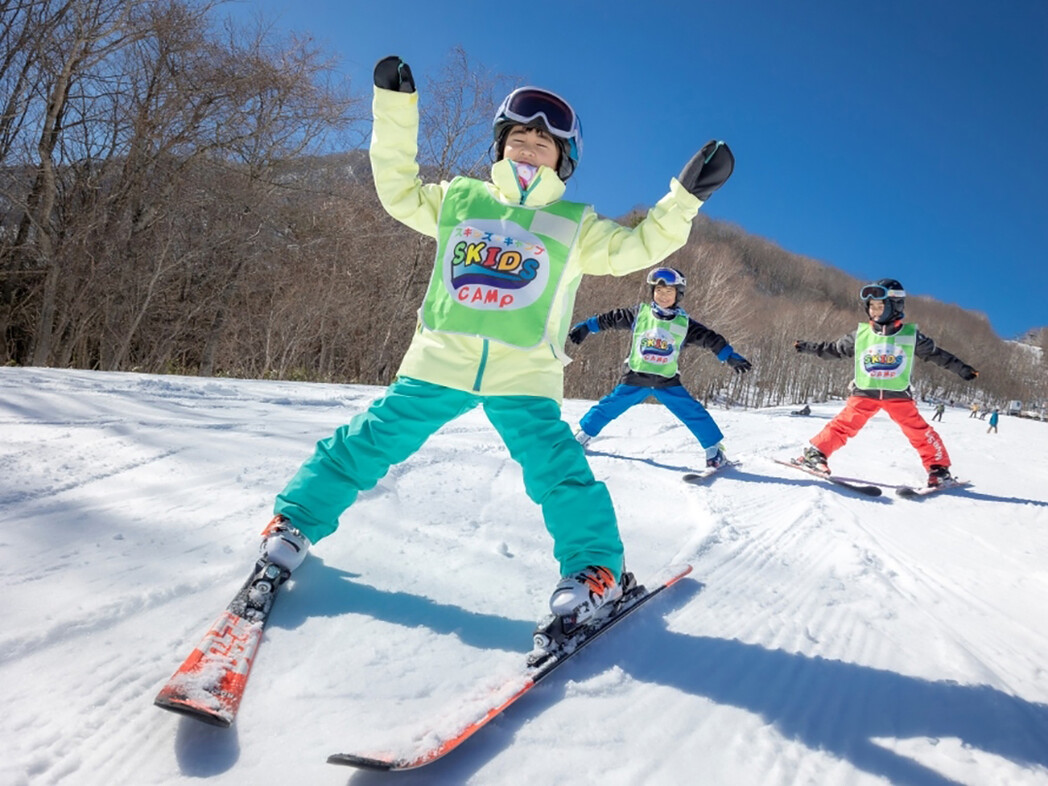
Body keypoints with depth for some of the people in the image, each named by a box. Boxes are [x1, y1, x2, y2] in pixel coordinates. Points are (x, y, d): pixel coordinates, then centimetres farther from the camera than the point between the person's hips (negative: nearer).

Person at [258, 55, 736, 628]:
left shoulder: (575, 225, 11)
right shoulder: (458, 200, 13)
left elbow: (635, 247, 8)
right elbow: (398, 188, 18)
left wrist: (684, 198, -2)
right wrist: (395, 108, 13)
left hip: (523, 375, -1)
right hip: (439, 362, 1)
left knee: (556, 466, -13)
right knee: (372, 439, 3)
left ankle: (595, 567, 2)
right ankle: (296, 520, 19)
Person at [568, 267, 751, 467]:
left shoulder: (684, 323, -2)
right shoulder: (639, 313, -4)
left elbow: (710, 339, 2)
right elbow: (610, 319, 5)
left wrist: (730, 357, -5)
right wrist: (584, 327, 7)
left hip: (668, 382, 1)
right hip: (635, 378, 0)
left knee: (694, 413, -7)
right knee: (608, 407, 3)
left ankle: (714, 450, 6)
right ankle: (581, 437, 23)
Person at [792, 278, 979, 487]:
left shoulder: (910, 336, -1)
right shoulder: (861, 334, 0)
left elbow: (936, 354, 9)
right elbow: (834, 348, 11)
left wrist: (962, 369, 10)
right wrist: (808, 347, 9)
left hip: (898, 394, 0)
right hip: (865, 392, 0)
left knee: (918, 430, -4)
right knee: (844, 424, -10)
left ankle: (939, 467, 8)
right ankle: (814, 454, -5)